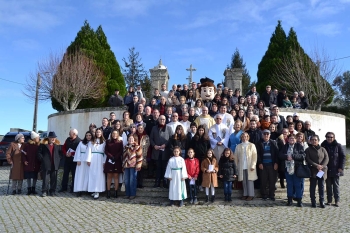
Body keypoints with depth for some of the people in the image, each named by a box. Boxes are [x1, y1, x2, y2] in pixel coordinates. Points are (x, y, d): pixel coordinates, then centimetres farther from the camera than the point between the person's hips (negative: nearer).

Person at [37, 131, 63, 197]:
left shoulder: (57, 145, 9)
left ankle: (52, 191, 17)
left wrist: (58, 158, 0)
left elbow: (61, 152, 12)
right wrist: (42, 159, -8)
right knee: (45, 179, 1)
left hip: (55, 165, 2)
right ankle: (44, 191, 11)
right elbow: (39, 152, 0)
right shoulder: (43, 144, 2)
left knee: (54, 179, 7)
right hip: (46, 164, -2)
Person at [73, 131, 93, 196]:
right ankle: (79, 190, -1)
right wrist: (78, 160, -5)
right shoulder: (81, 142, 9)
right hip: (81, 161, 1)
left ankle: (87, 189, 6)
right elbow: (78, 151, 5)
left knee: (88, 175, 1)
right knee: (80, 175, -1)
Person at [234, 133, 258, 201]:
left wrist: (253, 165, -12)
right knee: (244, 181, 7)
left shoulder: (251, 145, 2)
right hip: (241, 167, 2)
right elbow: (235, 156, 8)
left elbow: (254, 156, -3)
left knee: (250, 180, -1)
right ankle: (245, 194, 15)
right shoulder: (238, 146, 8)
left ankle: (251, 195, 5)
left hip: (249, 166, -2)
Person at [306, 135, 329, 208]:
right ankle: (313, 202, 9)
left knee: (321, 186, 4)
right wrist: (316, 165, -16)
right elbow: (308, 160, -5)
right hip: (313, 171, -1)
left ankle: (322, 202, 10)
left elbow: (326, 158, 1)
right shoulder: (308, 150, 4)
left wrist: (322, 166, -15)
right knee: (312, 186, 2)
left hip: (322, 170, 1)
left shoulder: (322, 149, 10)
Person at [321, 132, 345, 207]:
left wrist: (341, 167, -7)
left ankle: (337, 200, 9)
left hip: (336, 169, -2)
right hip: (327, 169, 2)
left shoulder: (338, 146, -1)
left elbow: (343, 157, 0)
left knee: (336, 185, 2)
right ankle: (329, 200, 15)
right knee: (328, 185, 8)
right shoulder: (323, 146, 5)